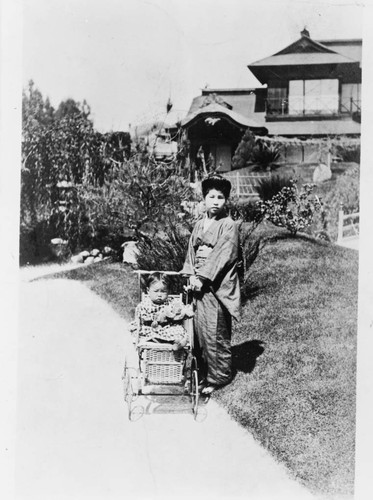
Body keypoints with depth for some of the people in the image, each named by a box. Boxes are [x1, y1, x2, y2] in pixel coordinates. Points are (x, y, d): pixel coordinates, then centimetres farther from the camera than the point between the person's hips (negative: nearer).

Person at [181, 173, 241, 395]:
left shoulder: (229, 226, -7)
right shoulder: (199, 225, 14)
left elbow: (221, 256, -14)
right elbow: (192, 251, 11)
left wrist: (203, 277, -17)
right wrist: (191, 275, -4)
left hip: (217, 286, -6)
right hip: (199, 285, 6)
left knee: (215, 331, -3)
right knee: (198, 329, 8)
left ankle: (218, 377, 9)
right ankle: (202, 371, 20)